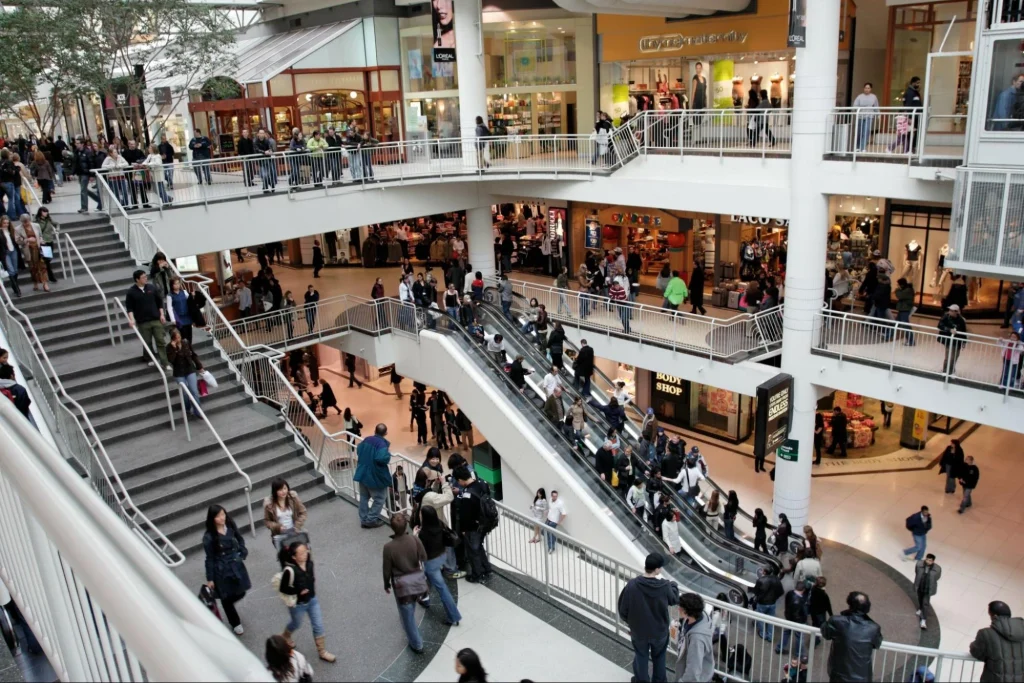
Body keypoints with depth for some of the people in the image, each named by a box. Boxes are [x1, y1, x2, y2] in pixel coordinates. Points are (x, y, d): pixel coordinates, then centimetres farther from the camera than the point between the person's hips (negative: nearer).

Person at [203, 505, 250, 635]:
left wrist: (243, 553, -3)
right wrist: (210, 579, -7)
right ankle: (236, 623, 35)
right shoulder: (209, 537, -21)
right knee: (227, 598, 12)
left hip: (236, 566, 4)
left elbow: (240, 540, 11)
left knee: (240, 593, 16)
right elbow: (210, 559, -13)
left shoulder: (230, 526, -9)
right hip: (222, 570, -4)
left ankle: (227, 608, 50)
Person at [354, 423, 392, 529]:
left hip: (362, 474, 7)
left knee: (364, 497, 19)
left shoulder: (366, 439, 2)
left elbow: (358, 451, 19)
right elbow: (381, 458, -37)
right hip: (375, 476, -7)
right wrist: (388, 455, -17)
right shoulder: (382, 443, -22)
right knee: (379, 499, 10)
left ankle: (364, 519, 27)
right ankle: (371, 520, 12)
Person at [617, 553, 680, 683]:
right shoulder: (665, 586, -25)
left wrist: (630, 622, 7)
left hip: (638, 631, 0)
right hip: (660, 631, 0)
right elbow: (674, 600, -2)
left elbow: (623, 610, -14)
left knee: (641, 659, 24)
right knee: (659, 657, 28)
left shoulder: (632, 585, -25)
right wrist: (673, 584, 17)